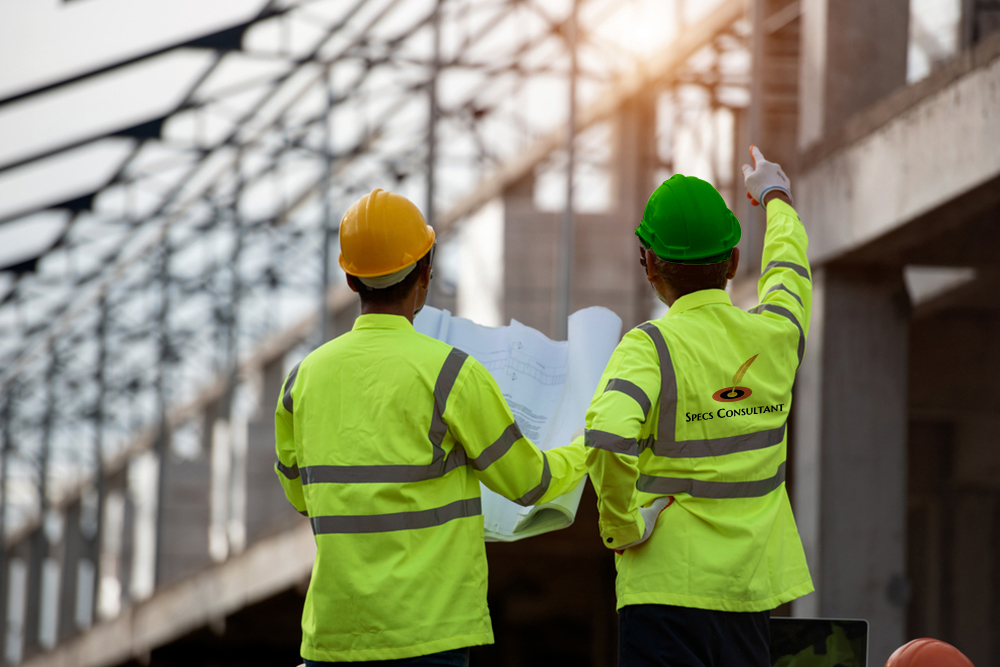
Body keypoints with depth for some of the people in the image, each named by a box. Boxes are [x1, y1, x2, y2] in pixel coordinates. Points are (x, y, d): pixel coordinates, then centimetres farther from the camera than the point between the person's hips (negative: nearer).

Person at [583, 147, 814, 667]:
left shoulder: (651, 346, -11)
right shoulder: (774, 337, 5)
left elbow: (608, 439, -30)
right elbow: (789, 268, 29)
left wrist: (619, 525, -13)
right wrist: (775, 196, 48)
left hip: (668, 589, -5)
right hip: (752, 587, 5)